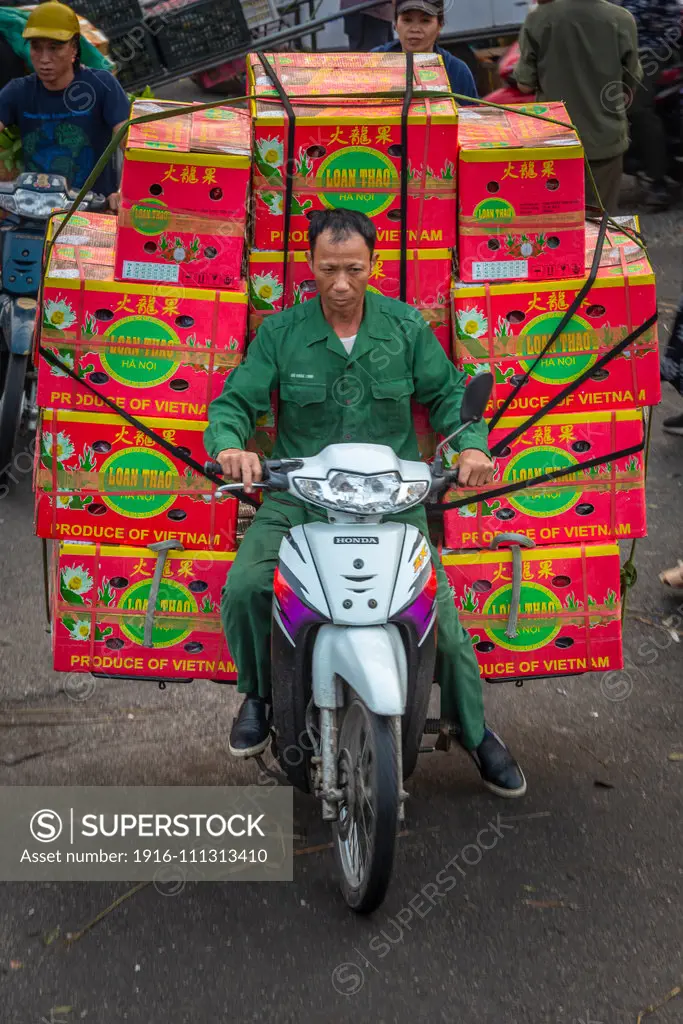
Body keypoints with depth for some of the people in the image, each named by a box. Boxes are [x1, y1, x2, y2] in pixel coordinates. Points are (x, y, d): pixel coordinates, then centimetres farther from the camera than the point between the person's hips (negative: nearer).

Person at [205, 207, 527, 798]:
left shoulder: (406, 326, 3)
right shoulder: (280, 333, 0)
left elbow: (448, 392, 8)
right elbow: (236, 401, -2)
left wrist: (472, 444, -12)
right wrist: (230, 444, -25)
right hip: (299, 497, 0)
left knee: (441, 612, -8)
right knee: (243, 589, -24)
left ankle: (475, 730, 18)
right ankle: (258, 694, 5)